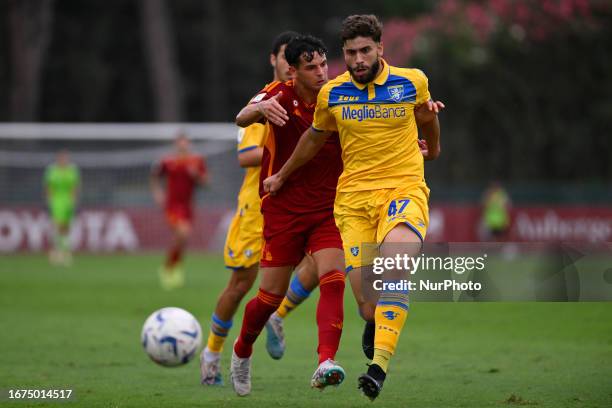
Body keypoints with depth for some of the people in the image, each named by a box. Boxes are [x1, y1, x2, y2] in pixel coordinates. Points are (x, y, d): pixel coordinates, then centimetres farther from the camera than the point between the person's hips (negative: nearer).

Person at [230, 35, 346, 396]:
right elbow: (242, 119, -29)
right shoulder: (280, 95, -11)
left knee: (333, 281, -20)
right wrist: (261, 109, -54)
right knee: (272, 296, 5)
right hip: (283, 209, -2)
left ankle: (326, 363, -29)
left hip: (328, 209, 2)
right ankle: (242, 351, 33)